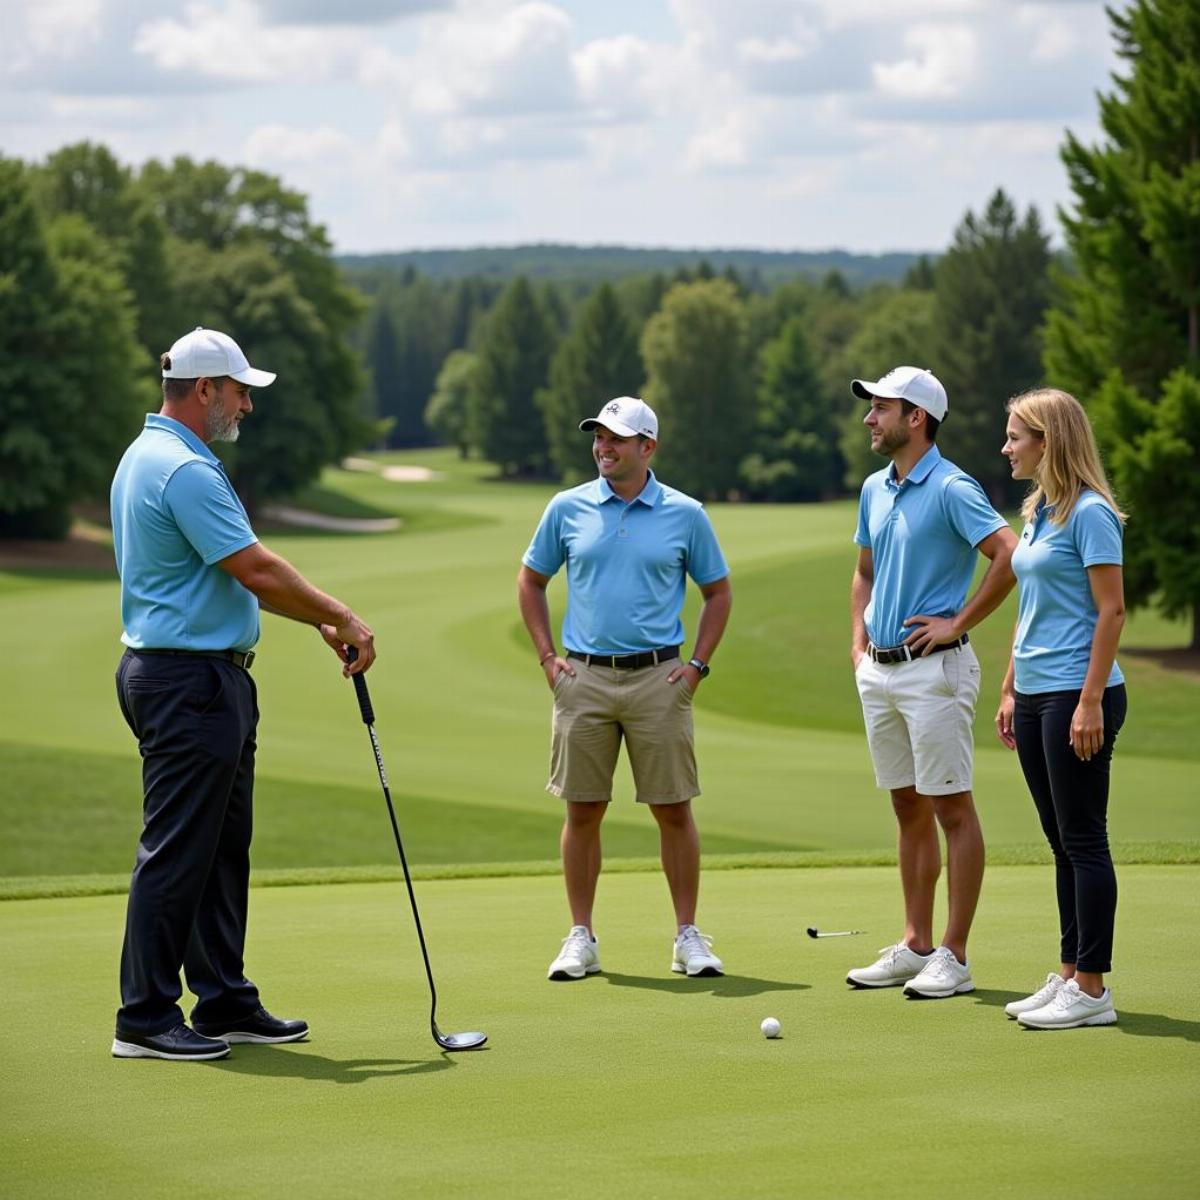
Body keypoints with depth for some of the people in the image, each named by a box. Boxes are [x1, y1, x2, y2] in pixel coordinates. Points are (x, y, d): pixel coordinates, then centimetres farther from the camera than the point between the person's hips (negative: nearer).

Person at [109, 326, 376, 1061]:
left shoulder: (152, 456, 16)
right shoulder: (184, 468, -19)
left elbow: (238, 575, 20)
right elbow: (257, 570, -21)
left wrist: (320, 617, 16)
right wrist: (342, 617, -9)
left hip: (211, 678, 11)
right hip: (188, 678, -11)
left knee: (224, 849, 13)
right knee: (176, 852, -6)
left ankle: (225, 1003, 19)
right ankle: (145, 1018, -2)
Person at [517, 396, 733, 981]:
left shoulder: (685, 515, 1)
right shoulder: (568, 509, 4)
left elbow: (718, 592, 10)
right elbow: (530, 581, 14)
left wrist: (697, 664, 1)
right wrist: (547, 656, 6)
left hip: (658, 677, -1)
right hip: (584, 677, 1)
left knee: (673, 810, 0)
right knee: (583, 810, 3)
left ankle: (688, 936, 9)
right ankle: (581, 938, 10)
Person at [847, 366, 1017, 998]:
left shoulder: (952, 488, -12)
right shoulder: (875, 490, 13)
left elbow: (1009, 554, -22)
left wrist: (959, 622, -16)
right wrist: (858, 640, 13)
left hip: (933, 666, -8)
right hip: (879, 670, 8)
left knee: (952, 810, -3)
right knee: (909, 810, 12)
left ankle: (954, 957, -1)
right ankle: (915, 946, 18)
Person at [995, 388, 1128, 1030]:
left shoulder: (1089, 513, -12)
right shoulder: (1036, 513, 15)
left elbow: (1112, 610, -16)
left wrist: (1090, 702, -20)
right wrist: (1009, 689, 19)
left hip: (1077, 695, -9)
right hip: (1035, 695, 9)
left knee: (1084, 841, -5)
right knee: (1062, 842, 12)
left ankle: (1092, 989, -1)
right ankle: (1069, 976, 17)